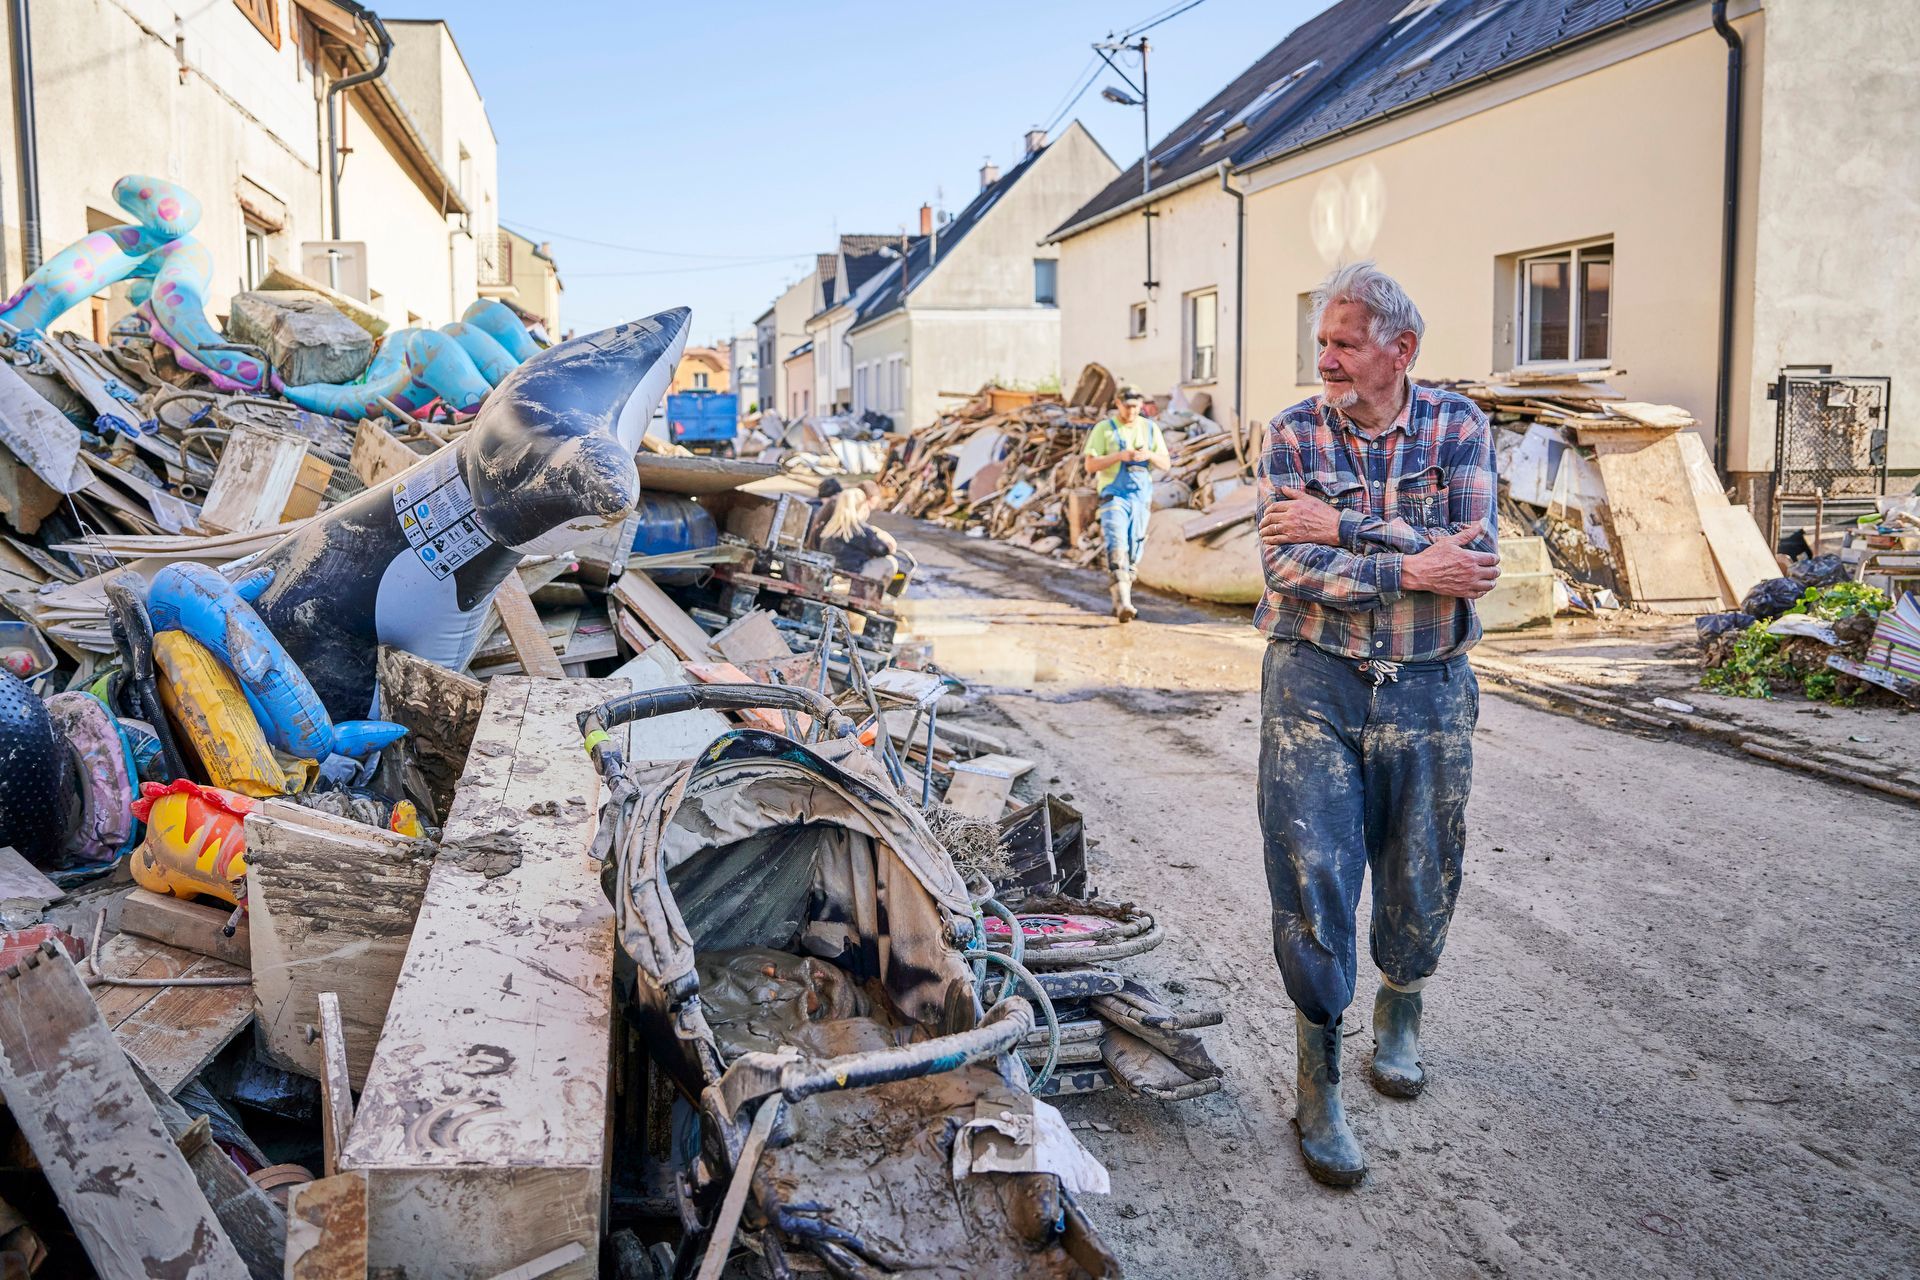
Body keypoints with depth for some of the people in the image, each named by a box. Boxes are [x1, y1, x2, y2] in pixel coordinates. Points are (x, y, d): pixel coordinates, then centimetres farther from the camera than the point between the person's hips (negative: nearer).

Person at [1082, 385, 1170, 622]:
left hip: (1142, 496, 4)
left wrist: (1149, 454, -12)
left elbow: (1166, 464, 9)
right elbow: (1090, 465, -6)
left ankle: (1121, 600, 21)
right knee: (1117, 546, -19)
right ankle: (1123, 603, -29)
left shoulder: (1150, 428, 9)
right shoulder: (1104, 428, -1)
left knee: (1134, 551, 7)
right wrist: (1120, 456, -18)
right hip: (1114, 494, -4)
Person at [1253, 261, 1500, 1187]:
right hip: (1314, 683, -1)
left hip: (1429, 690, 1)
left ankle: (1399, 1018, 43)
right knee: (1312, 878, -4)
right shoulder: (1293, 432, -3)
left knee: (1420, 876, 14)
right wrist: (1411, 567, -19)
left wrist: (1343, 530, -18)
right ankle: (1318, 1084, 10)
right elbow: (1286, 566, -14)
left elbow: (1472, 556, -15)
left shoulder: (1456, 428, -2)